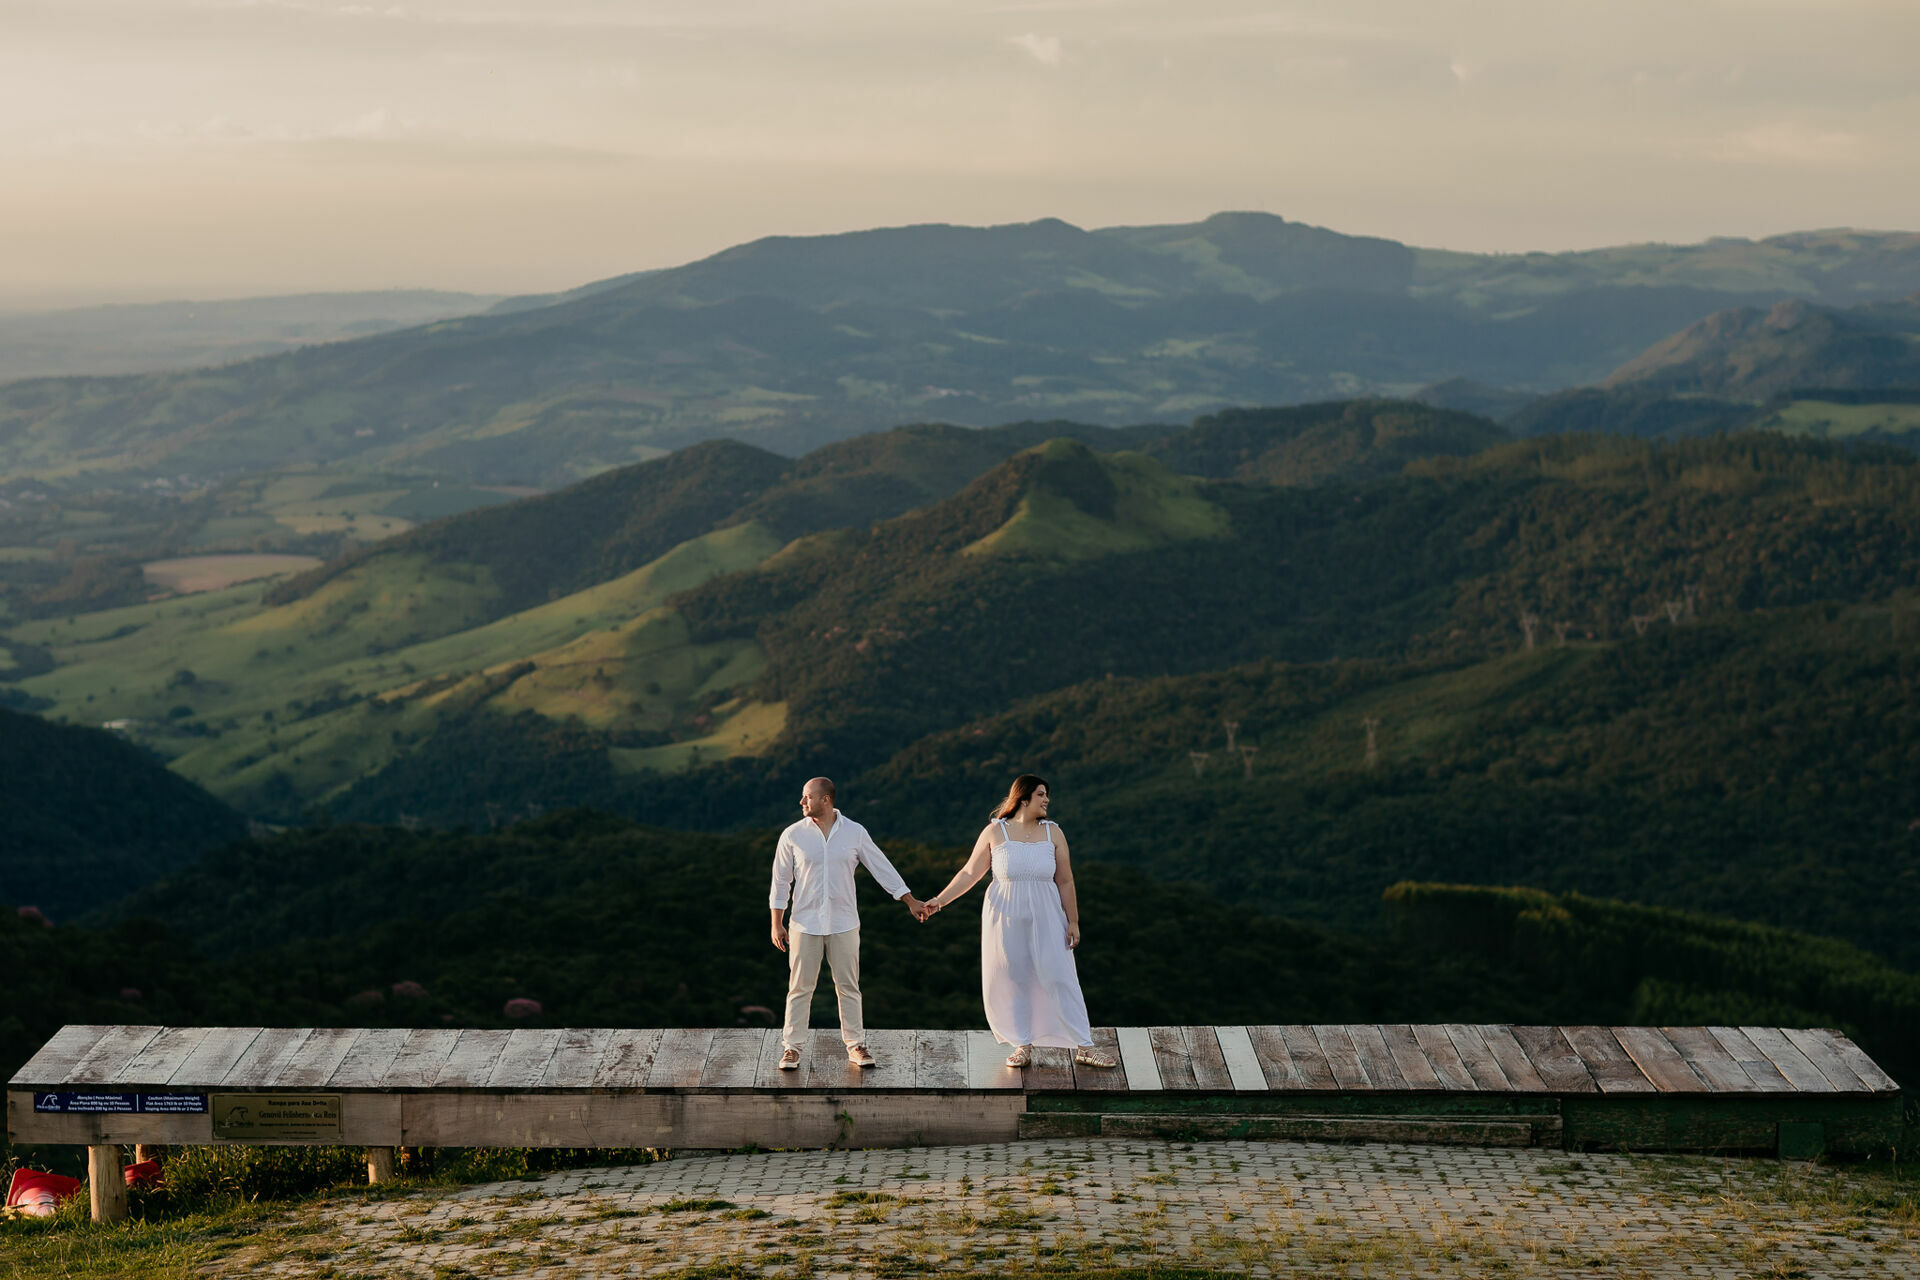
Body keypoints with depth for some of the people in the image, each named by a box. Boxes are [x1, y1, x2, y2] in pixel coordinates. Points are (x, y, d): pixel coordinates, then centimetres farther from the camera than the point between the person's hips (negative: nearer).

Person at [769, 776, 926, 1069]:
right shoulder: (792, 835, -2)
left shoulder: (855, 833, -1)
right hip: (805, 924, 0)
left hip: (844, 924, 0)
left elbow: (882, 867, 7)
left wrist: (910, 901, 7)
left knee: (848, 987, 5)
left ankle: (856, 1047, 13)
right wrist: (776, 924, 2)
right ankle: (791, 1049, 9)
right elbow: (780, 881, 4)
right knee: (800, 988, 1)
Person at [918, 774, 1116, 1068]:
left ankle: (1083, 1047, -2)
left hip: (1045, 917, 0)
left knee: (1060, 979, -4)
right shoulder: (995, 832, -2)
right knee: (1013, 981, 3)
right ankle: (1023, 1047, 15)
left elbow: (1065, 881, 4)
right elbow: (970, 873, 2)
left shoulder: (1053, 832, 2)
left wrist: (1073, 922, 1)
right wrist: (938, 901, -3)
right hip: (1006, 918, 0)